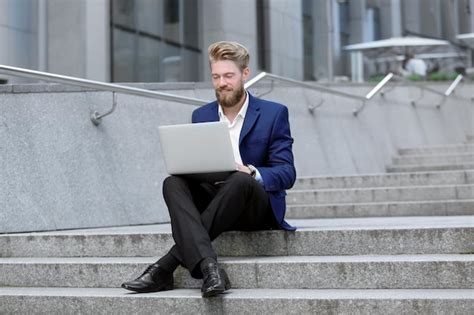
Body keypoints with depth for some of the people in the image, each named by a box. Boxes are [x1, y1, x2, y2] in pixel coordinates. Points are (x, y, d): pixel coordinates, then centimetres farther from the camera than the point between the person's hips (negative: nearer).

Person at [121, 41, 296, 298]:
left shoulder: (274, 113, 0)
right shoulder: (201, 116, 11)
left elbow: (286, 174, -6)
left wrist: (250, 172, -27)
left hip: (258, 207, -3)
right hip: (212, 202, 3)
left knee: (240, 181, -37)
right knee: (173, 183, -26)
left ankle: (165, 266, -35)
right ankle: (208, 268, -48)